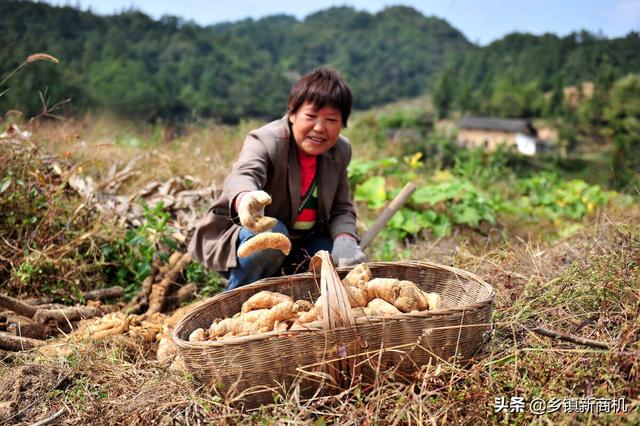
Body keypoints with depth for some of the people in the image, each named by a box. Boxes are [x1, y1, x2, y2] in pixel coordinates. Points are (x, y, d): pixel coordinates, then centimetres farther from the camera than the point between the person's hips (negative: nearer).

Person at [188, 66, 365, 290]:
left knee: (348, 259, -14)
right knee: (272, 232, -36)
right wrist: (245, 199, -71)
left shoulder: (340, 151, -5)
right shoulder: (265, 141, -23)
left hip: (298, 244, 5)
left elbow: (342, 209, -1)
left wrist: (345, 239, -25)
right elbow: (243, 175, -45)